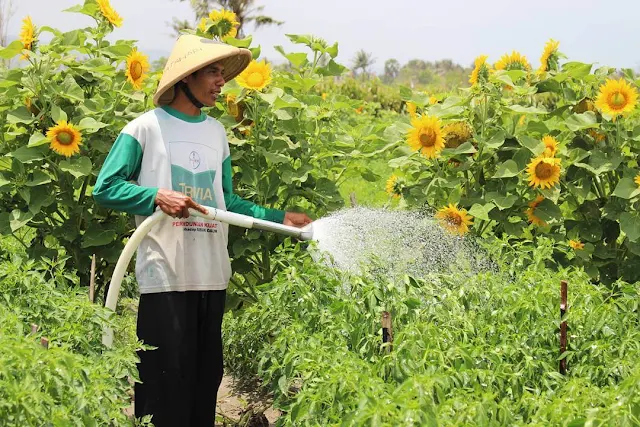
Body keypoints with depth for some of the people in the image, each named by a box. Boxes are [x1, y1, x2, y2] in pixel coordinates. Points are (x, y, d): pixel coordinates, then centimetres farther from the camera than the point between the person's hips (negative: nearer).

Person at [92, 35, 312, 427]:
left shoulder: (217, 132, 14)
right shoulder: (146, 128, -4)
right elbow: (105, 188, -6)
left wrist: (279, 217, 9)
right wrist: (157, 196, -19)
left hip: (212, 276, 6)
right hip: (165, 276, -6)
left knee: (206, 379, 10)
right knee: (166, 382, -6)